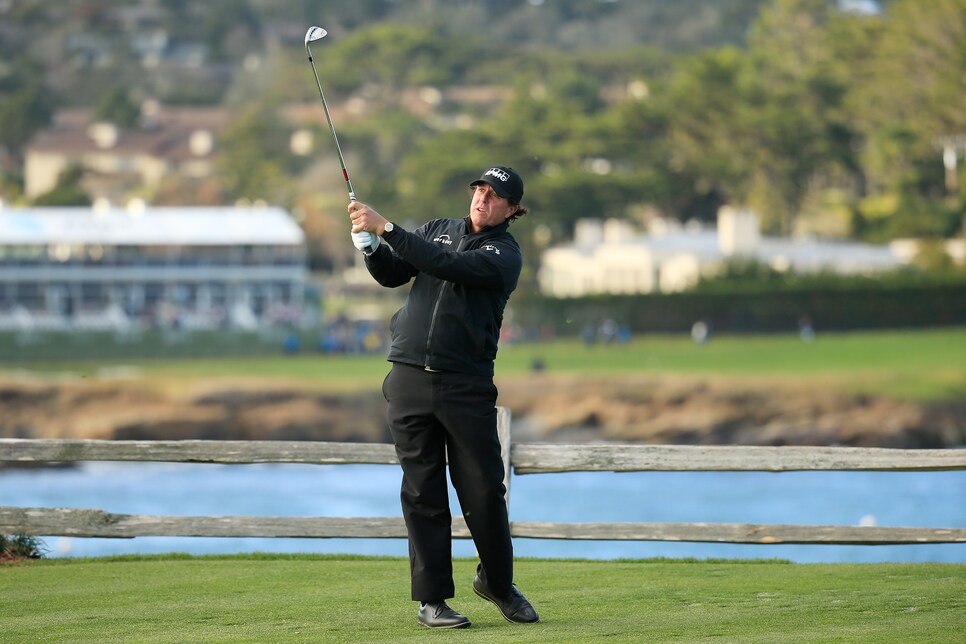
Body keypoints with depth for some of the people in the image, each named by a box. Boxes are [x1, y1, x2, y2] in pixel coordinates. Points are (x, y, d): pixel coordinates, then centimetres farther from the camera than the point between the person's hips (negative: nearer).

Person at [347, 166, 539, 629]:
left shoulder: (505, 254, -1)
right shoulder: (437, 229, 16)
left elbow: (446, 265, -16)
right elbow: (392, 275, 11)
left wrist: (385, 228, -20)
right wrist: (370, 246, -10)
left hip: (467, 386, -3)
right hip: (410, 379, 3)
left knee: (484, 491, -3)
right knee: (422, 492, 1)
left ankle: (497, 582, 19)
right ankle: (431, 599, 4)